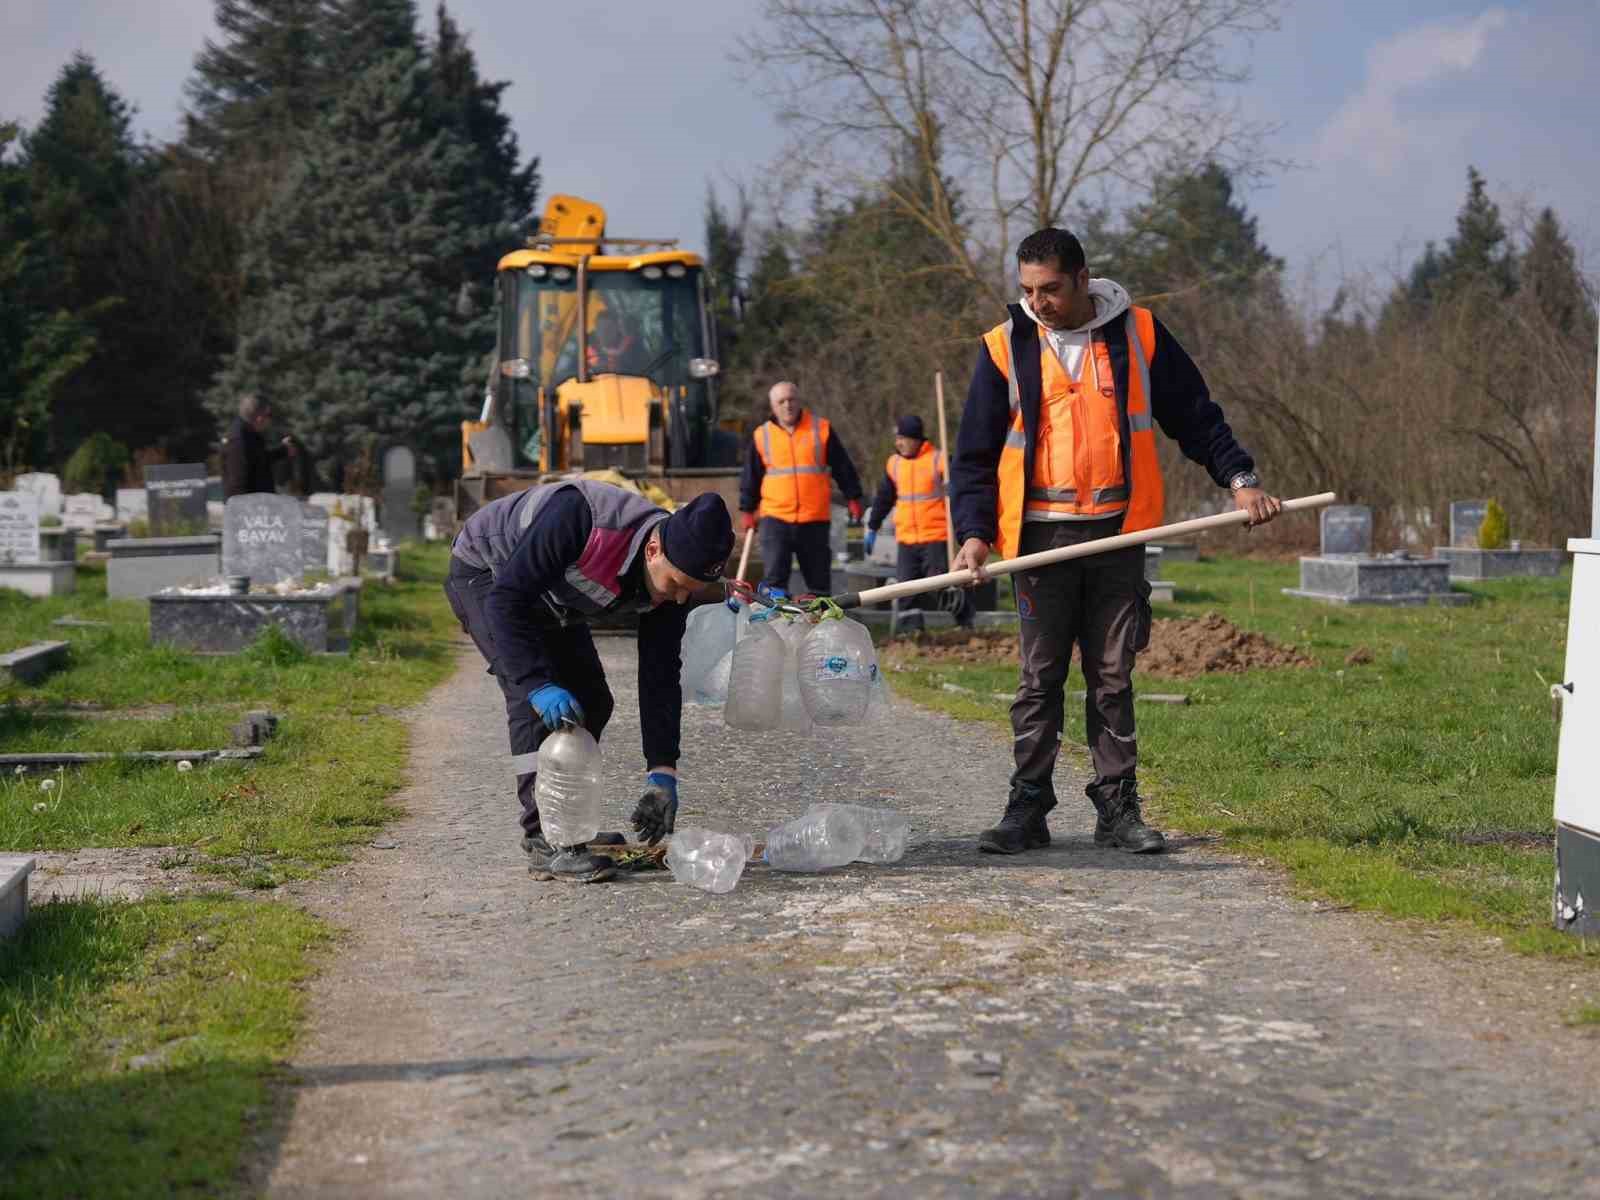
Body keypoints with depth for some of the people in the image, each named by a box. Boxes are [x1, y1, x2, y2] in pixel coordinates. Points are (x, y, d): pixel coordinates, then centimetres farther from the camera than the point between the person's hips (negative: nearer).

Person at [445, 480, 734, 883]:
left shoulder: (675, 569, -19)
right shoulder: (578, 518, -41)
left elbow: (660, 678, -14)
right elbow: (505, 598, -38)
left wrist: (663, 774, -19)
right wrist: (539, 685, -46)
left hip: (548, 597, 7)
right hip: (485, 573, -7)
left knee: (591, 702, 4)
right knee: (534, 699, -23)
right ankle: (545, 841, -21)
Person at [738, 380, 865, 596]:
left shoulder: (821, 429, 4)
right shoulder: (762, 435, 6)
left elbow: (843, 467, 9)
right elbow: (750, 477, 14)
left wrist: (853, 498, 7)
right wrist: (748, 511, 14)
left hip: (815, 520, 0)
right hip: (775, 518, 0)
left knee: (819, 578, 8)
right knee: (774, 576, -10)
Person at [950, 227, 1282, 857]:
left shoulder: (1139, 335, 3)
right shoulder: (1005, 349, 2)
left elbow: (1196, 417, 12)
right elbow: (975, 455, 5)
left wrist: (1239, 478, 1)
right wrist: (975, 531, -7)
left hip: (1118, 533, 0)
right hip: (1040, 536, 0)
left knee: (1113, 677, 4)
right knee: (1040, 678, 1)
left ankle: (1118, 809, 10)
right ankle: (1027, 810, 7)